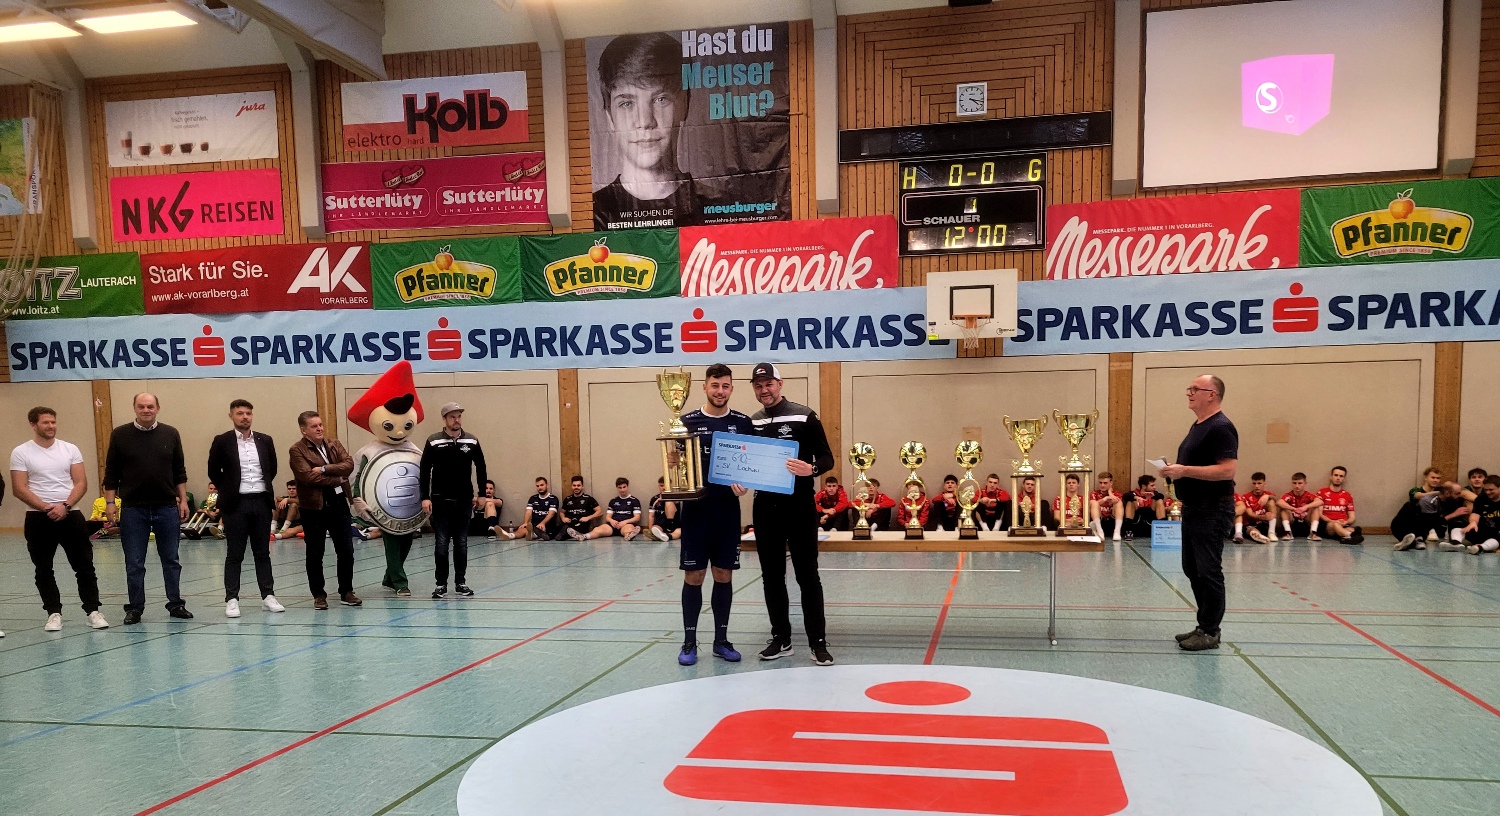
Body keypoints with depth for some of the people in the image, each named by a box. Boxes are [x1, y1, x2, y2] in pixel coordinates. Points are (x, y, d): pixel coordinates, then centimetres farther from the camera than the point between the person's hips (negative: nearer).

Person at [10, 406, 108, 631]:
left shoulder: (70, 449, 5)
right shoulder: (21, 453, 0)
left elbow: (81, 483, 1)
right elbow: (19, 489, -6)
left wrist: (65, 506, -14)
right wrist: (47, 508, -15)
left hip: (70, 515, 1)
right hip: (38, 519, -1)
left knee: (84, 566, 1)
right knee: (43, 570, 6)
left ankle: (93, 610, 6)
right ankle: (54, 613, 15)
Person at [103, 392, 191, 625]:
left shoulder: (170, 434, 4)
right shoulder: (120, 435, 0)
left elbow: (179, 472, 8)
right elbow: (111, 473, 3)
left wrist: (183, 500, 5)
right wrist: (110, 502, -2)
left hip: (166, 507, 1)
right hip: (133, 509, -1)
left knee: (171, 560, 9)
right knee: (134, 563, 5)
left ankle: (175, 604, 17)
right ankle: (135, 608, 14)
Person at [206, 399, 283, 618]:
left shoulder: (265, 441, 7)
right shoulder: (222, 441, -2)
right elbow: (214, 471, 3)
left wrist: (263, 487, 9)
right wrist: (229, 489, 5)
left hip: (261, 502, 3)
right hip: (236, 503, -3)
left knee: (263, 552, 9)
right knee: (234, 554, 2)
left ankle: (268, 596, 13)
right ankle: (232, 600, 7)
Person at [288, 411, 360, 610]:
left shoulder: (334, 444, 10)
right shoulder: (297, 451, -5)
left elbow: (349, 464, -5)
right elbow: (308, 476, -19)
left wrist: (324, 469, -17)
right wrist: (337, 479, -12)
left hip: (338, 503, 4)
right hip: (313, 507, -4)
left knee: (346, 550, 6)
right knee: (315, 554, 6)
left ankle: (346, 592, 17)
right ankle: (319, 595, 18)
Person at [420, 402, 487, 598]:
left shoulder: (472, 441, 2)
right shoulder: (433, 442, -4)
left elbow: (480, 468, 10)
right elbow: (425, 471, -3)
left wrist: (482, 495, 8)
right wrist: (425, 498, -7)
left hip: (464, 500, 2)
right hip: (440, 500, -2)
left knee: (462, 543, 8)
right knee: (441, 543, 1)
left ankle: (461, 582, 16)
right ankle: (441, 583, 10)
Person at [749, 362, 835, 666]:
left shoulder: (804, 417, -5)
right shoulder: (751, 423, 10)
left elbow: (827, 458, -5)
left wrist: (811, 468, -25)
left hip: (799, 506, -5)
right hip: (765, 507, 5)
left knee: (807, 576, 0)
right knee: (772, 576, 10)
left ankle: (818, 642, 6)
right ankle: (781, 638, 20)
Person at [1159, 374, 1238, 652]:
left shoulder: (1221, 428, -15)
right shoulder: (1198, 426, 15)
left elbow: (1227, 470, -24)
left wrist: (1185, 470, -24)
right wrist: (1175, 472, 7)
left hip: (1212, 510, -10)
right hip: (1193, 508, 10)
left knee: (1208, 571, -4)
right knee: (1192, 569, 14)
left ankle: (1210, 632, 5)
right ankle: (1204, 625, 24)